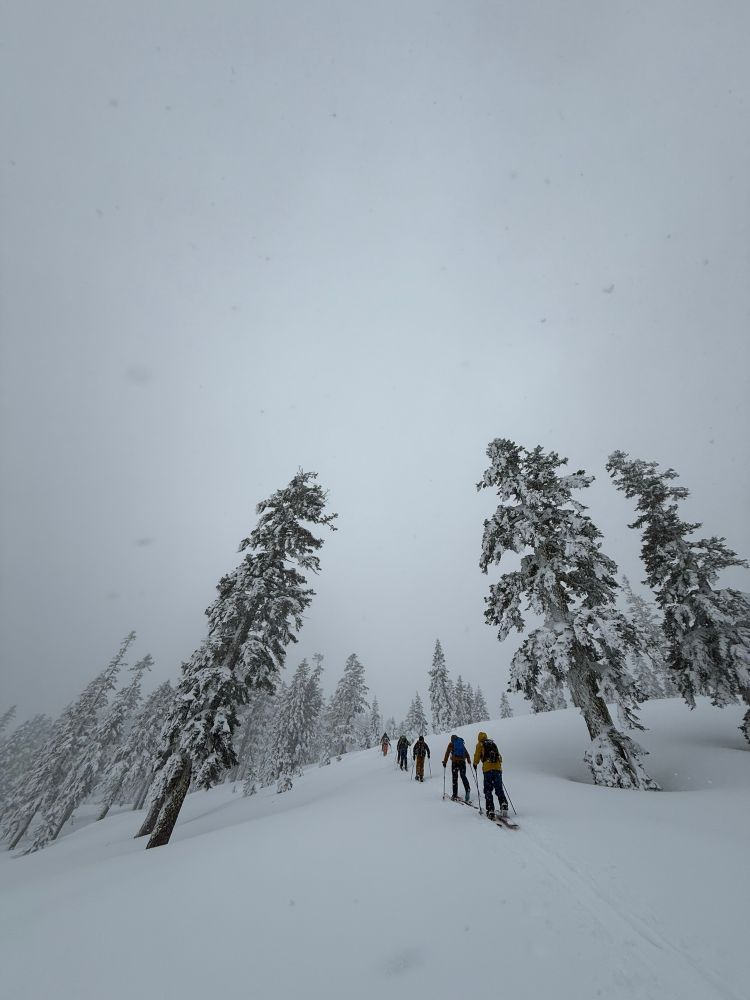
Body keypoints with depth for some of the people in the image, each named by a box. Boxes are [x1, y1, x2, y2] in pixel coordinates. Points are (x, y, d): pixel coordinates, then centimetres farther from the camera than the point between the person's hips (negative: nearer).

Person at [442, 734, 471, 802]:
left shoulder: (451, 744, 7)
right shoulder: (462, 743, 16)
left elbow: (447, 753, 1)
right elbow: (466, 752, 18)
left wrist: (444, 762, 5)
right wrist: (469, 760, 29)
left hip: (455, 762, -3)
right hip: (462, 761, 3)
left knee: (455, 778, 4)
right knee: (463, 776, 12)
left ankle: (455, 795, 2)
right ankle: (468, 789, -11)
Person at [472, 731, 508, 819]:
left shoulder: (480, 744, 12)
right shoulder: (494, 743, 22)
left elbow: (477, 755, 9)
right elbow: (499, 755, 23)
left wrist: (475, 765, 25)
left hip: (487, 769, -4)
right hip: (498, 768, 4)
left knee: (488, 790, 4)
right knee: (499, 789, 13)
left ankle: (491, 811, -3)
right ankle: (504, 804, -8)